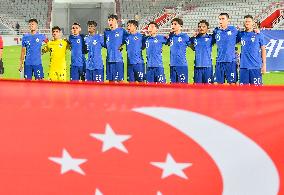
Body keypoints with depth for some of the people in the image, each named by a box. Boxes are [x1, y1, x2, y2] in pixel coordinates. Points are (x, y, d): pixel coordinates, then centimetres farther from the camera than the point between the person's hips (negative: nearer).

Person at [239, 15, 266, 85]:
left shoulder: (258, 35, 2)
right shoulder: (241, 34, 9)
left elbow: (263, 50, 4)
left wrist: (264, 64, -1)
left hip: (256, 66, -3)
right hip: (244, 66, 3)